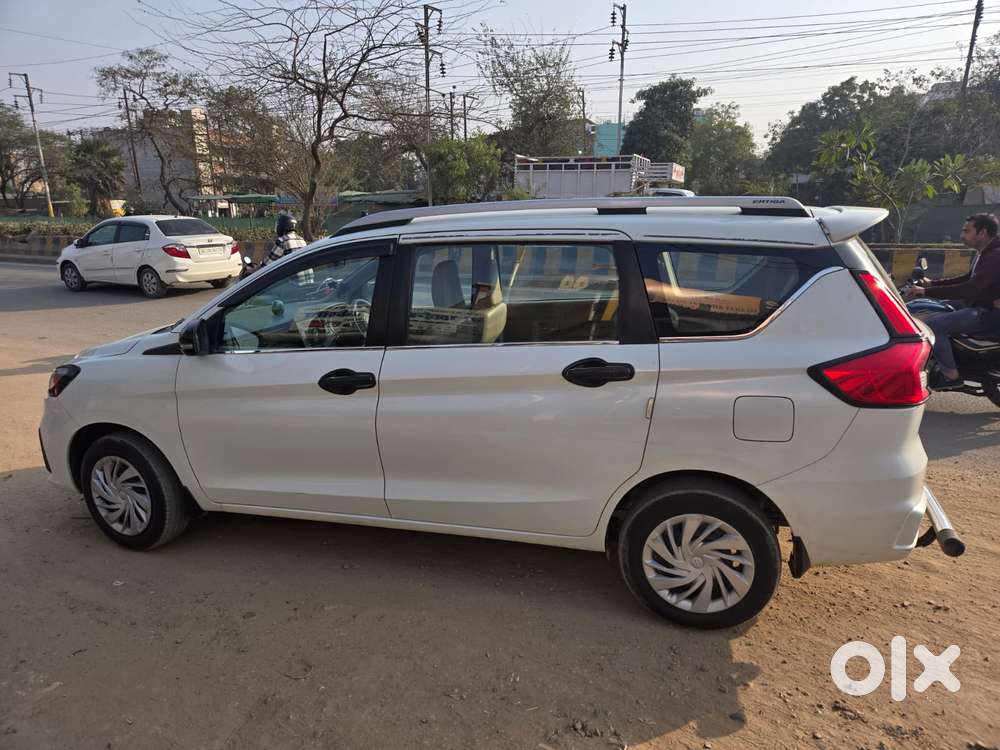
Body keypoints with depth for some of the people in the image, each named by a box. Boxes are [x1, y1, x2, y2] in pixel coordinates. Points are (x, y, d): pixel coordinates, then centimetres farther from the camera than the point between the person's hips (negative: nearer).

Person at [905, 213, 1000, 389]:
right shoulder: (985, 253, 10)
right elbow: (968, 278, 22)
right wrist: (933, 284, 14)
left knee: (933, 324, -23)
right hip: (980, 305, 11)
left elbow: (969, 289, -31)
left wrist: (926, 292, -30)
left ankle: (951, 375, -14)